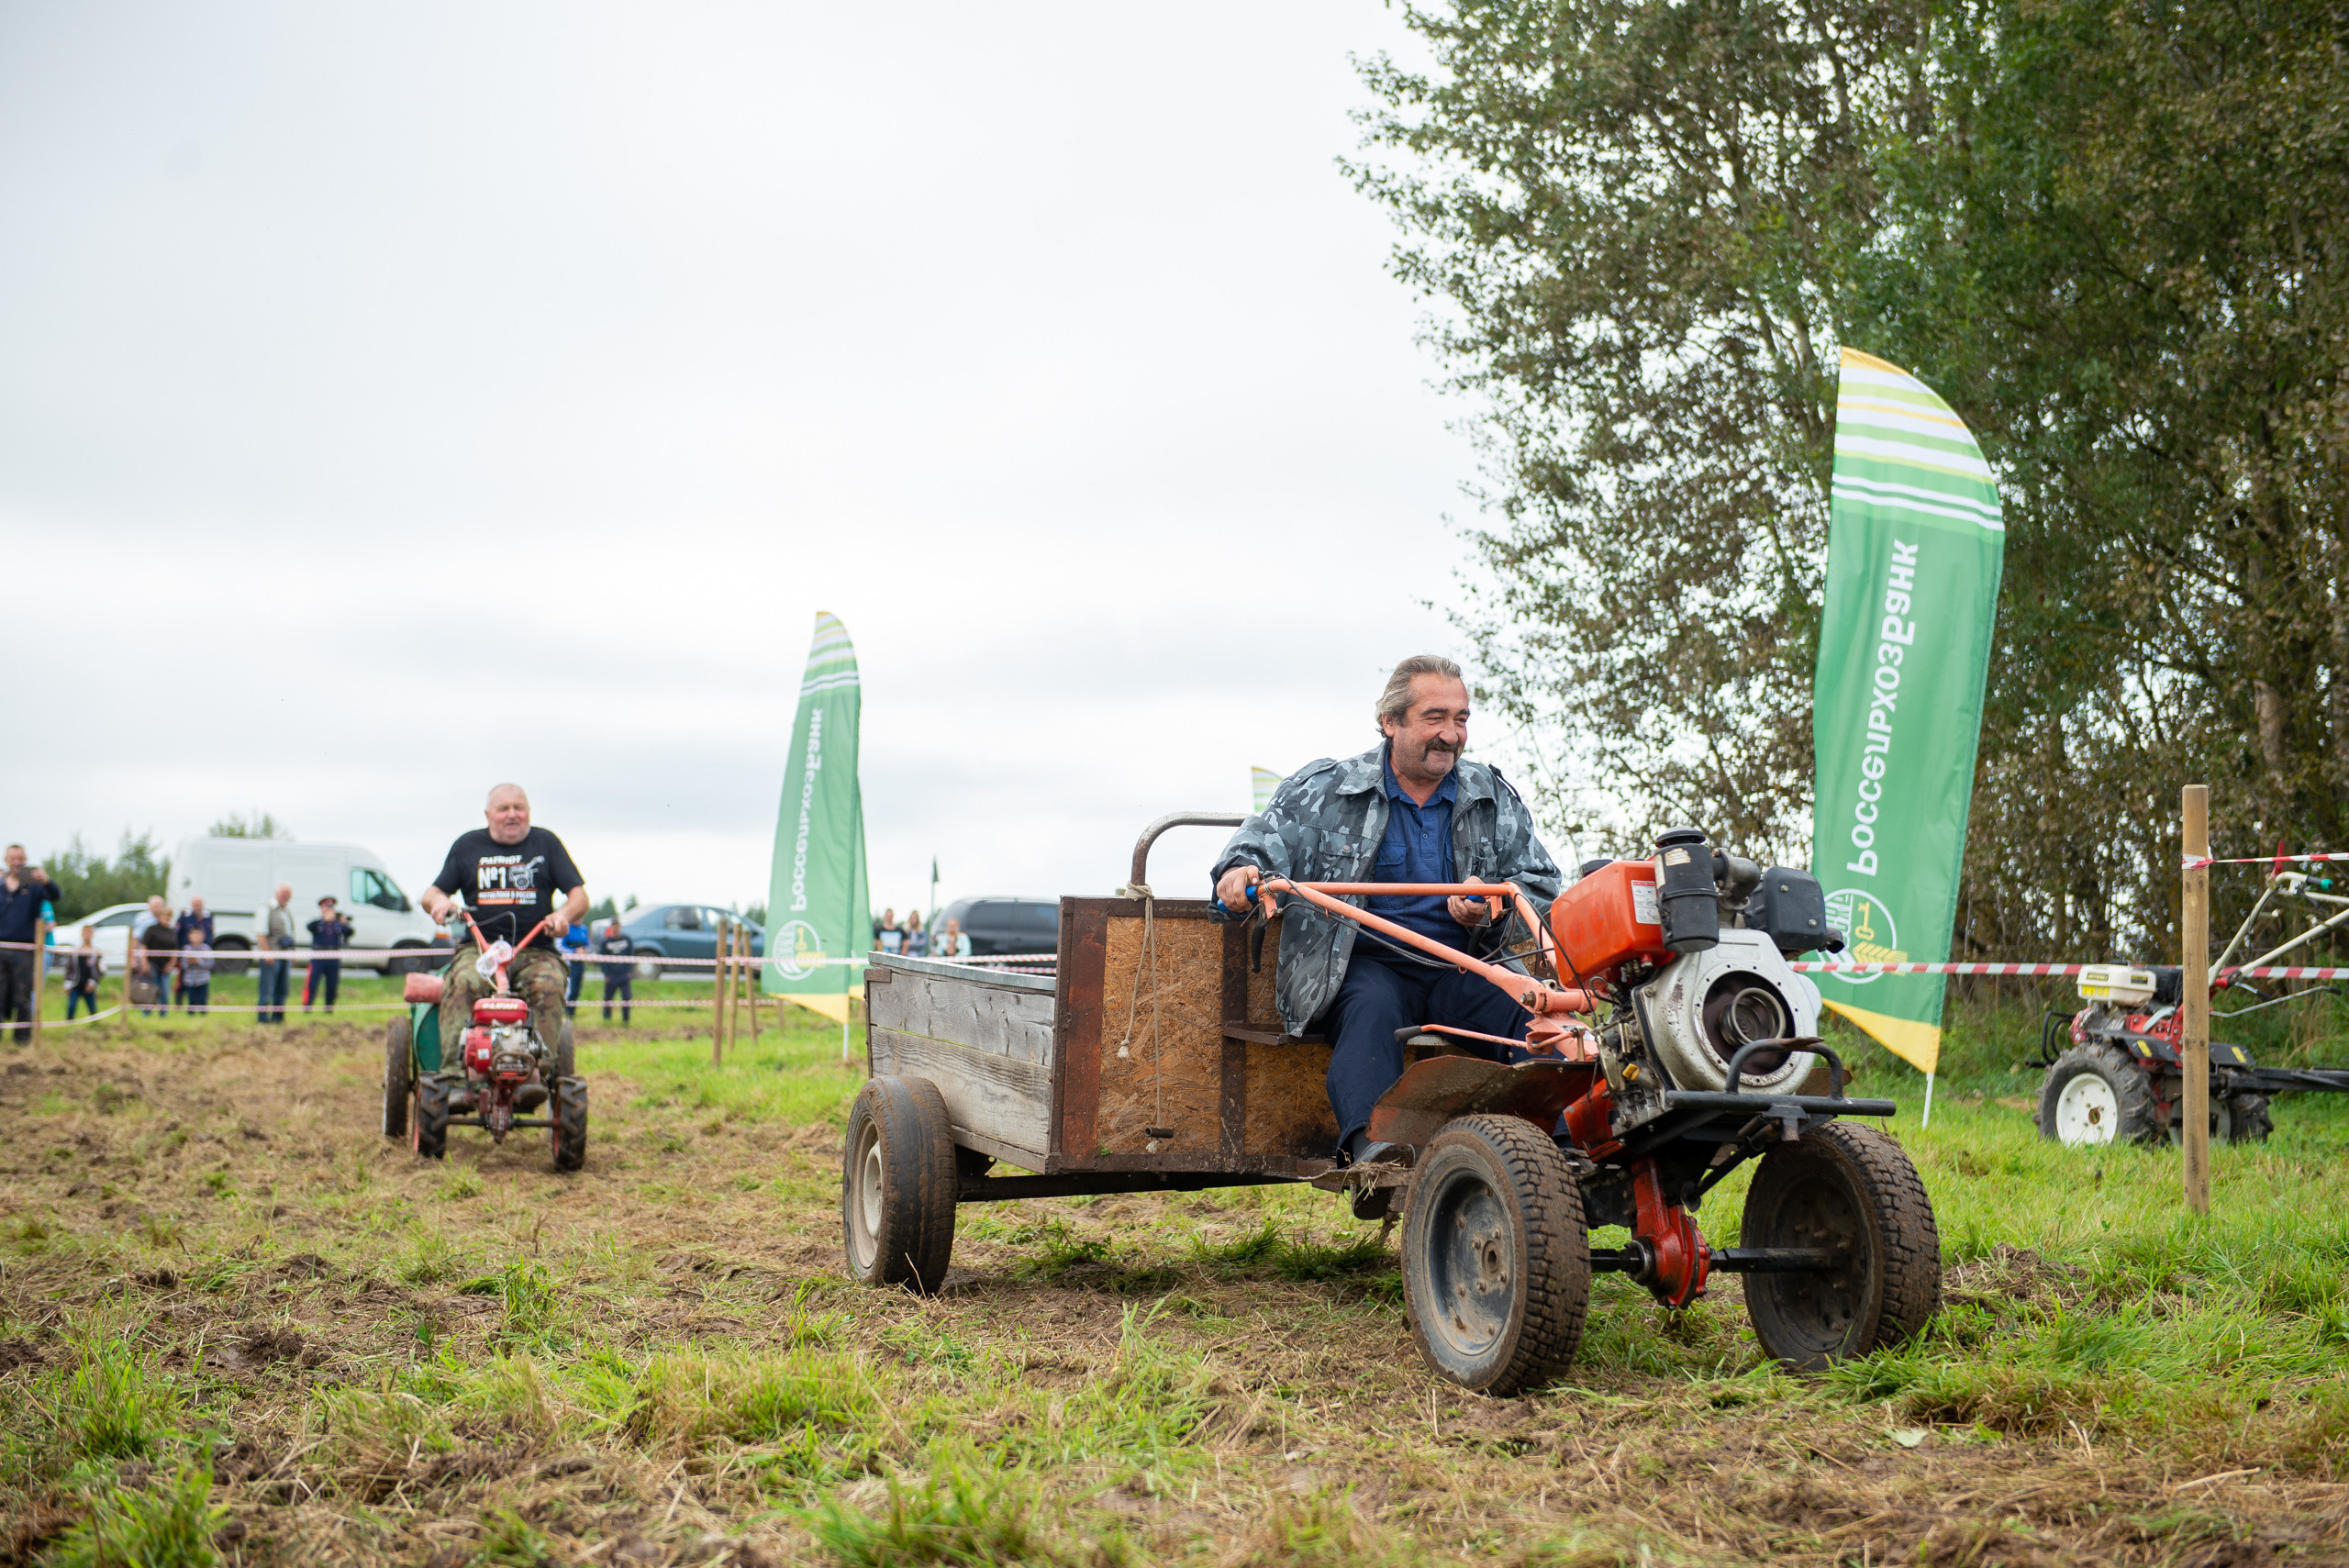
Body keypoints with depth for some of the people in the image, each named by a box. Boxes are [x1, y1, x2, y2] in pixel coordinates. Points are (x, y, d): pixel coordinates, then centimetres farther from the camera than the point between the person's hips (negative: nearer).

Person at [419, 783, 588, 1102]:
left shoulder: (546, 843, 14)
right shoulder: (468, 845, 17)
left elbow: (579, 896, 9)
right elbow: (431, 893, 17)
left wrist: (564, 914, -14)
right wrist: (437, 901, -8)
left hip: (535, 949, 0)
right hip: (478, 947, 1)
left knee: (548, 986, -34)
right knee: (462, 983, -33)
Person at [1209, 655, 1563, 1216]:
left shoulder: (1493, 797, 17)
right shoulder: (1325, 788, 10)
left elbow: (1544, 885, 16)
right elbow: (1266, 840, 2)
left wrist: (1493, 909, -7)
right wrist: (1241, 872, -23)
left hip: (1461, 968, 2)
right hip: (1366, 964, -2)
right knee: (1371, 1007, -38)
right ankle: (1370, 1148, -56)